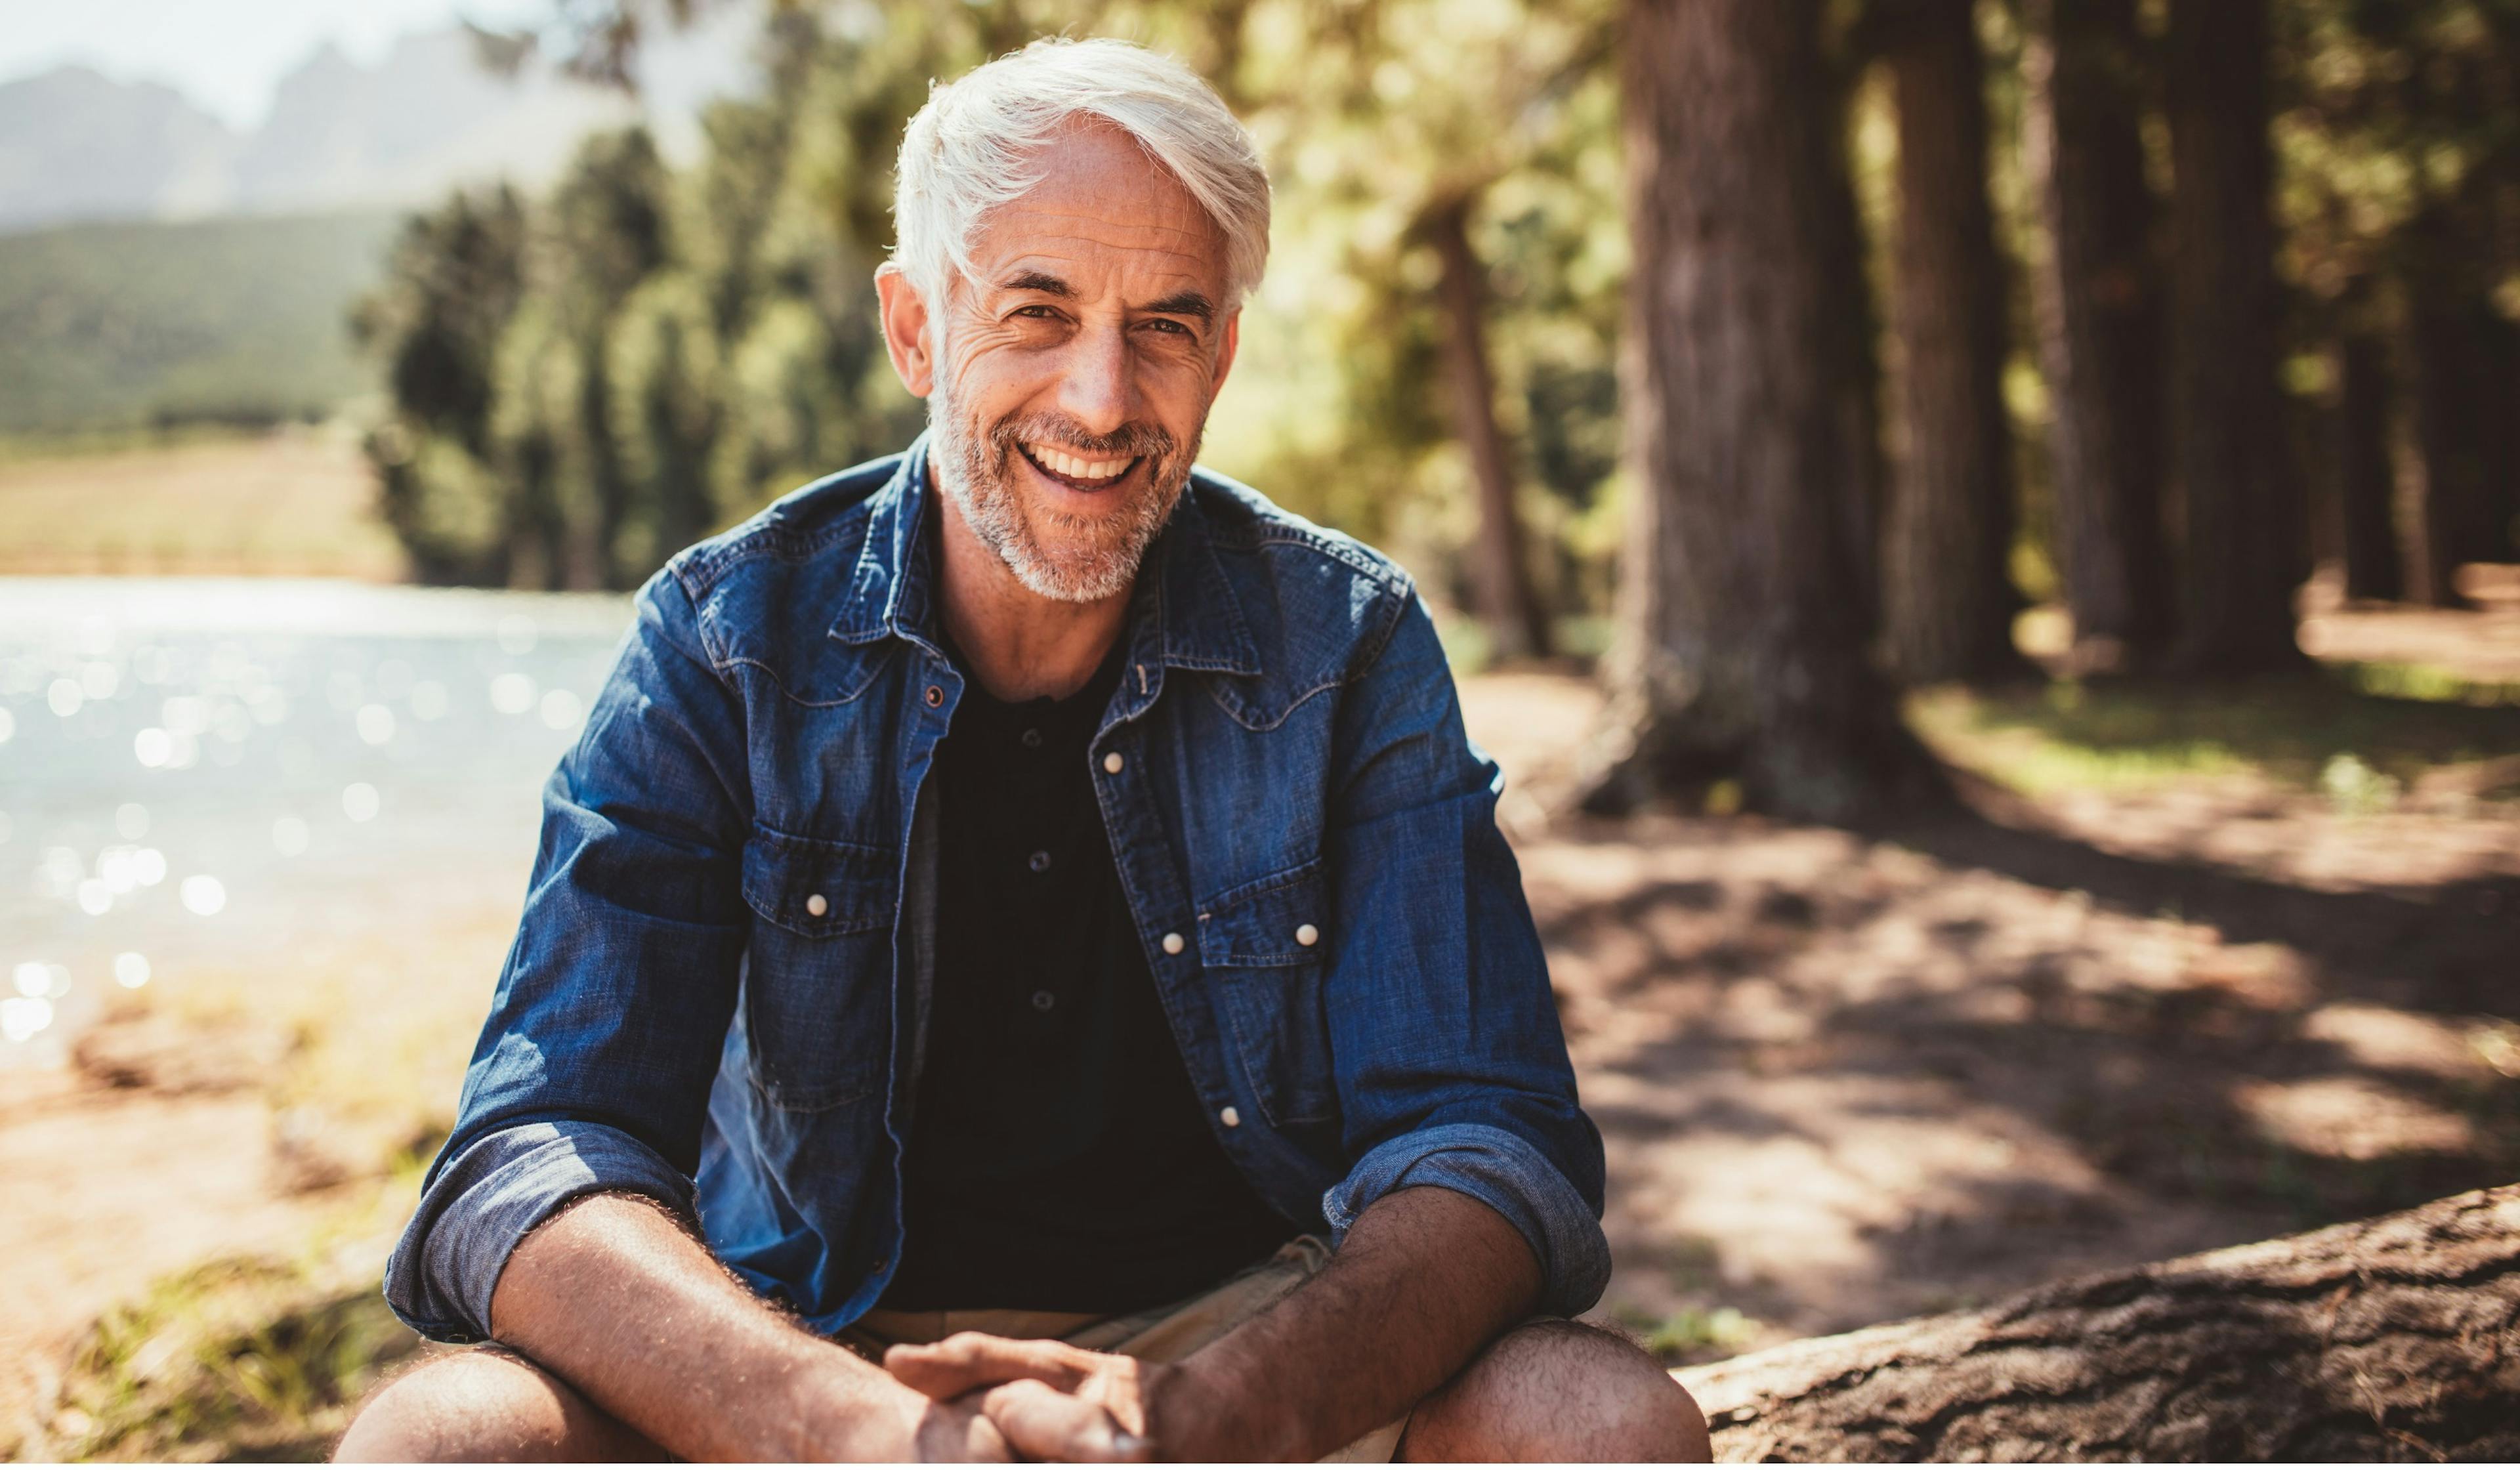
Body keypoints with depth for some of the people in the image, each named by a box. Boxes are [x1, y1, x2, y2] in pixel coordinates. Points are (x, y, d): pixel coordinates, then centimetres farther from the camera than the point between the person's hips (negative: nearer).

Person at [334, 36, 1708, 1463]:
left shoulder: (1347, 650, -7)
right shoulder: (727, 637, -8)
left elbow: (1489, 1141, -14)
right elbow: (532, 1163, -17)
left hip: (1248, 1336, 1)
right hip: (820, 1353, 0)